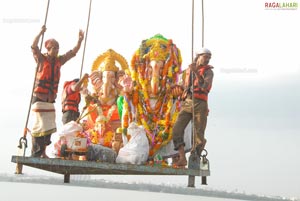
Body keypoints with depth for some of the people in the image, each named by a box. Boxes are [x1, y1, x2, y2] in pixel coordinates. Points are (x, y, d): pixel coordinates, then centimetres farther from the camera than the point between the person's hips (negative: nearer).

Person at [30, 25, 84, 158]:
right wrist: (41, 33, -30)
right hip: (39, 97, -6)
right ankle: (35, 153, -1)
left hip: (51, 99, 6)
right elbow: (34, 46, -19)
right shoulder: (41, 59, -3)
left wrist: (80, 40, 1)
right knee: (40, 126, -8)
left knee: (49, 127, 8)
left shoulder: (59, 60, 11)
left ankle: (43, 152, 17)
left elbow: (73, 52, 13)